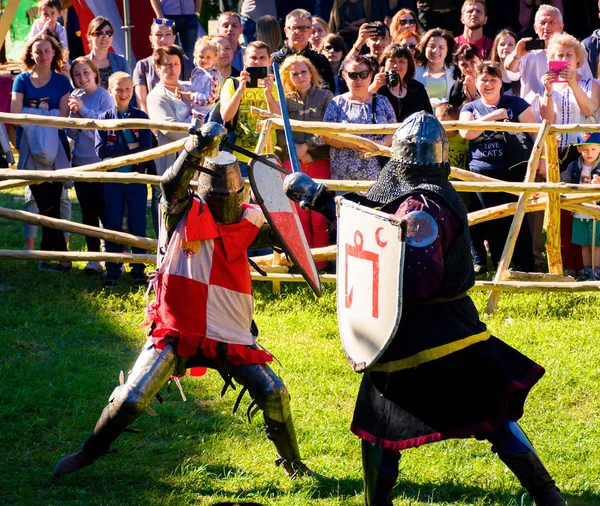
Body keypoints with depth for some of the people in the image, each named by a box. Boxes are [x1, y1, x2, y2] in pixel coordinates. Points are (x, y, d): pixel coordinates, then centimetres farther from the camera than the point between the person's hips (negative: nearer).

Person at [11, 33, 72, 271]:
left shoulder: (61, 81, 7)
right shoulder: (22, 80, 7)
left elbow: (63, 116, -1)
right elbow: (16, 113, -3)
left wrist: (35, 117, -11)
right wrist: (48, 116, -10)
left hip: (55, 148, 0)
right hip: (31, 149, 0)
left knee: (49, 203, -3)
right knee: (47, 204, -2)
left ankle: (48, 254, 4)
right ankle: (60, 255, 2)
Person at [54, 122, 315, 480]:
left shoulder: (249, 221, 2)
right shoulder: (183, 214, -7)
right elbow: (172, 184, -26)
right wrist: (199, 148, -42)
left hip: (232, 338, 2)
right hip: (176, 333, -2)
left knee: (275, 396, -4)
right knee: (132, 399, -9)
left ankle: (292, 463, 20)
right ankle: (89, 453, 15)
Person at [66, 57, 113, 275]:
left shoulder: (104, 96, -7)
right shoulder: (75, 97, 7)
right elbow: (71, 133, 7)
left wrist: (83, 110, -20)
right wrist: (74, 114, -12)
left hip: (102, 162, -5)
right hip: (81, 162, 5)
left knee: (105, 211, -5)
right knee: (88, 212, 9)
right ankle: (93, 258, 16)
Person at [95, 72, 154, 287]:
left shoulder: (141, 117, 0)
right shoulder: (104, 119, 1)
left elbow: (146, 149, -9)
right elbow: (101, 150, -9)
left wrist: (117, 151, -15)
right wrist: (130, 147, -14)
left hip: (136, 178, 0)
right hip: (112, 179, 0)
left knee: (138, 225, 3)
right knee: (112, 225, 5)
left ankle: (138, 269, 11)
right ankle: (112, 269, 12)